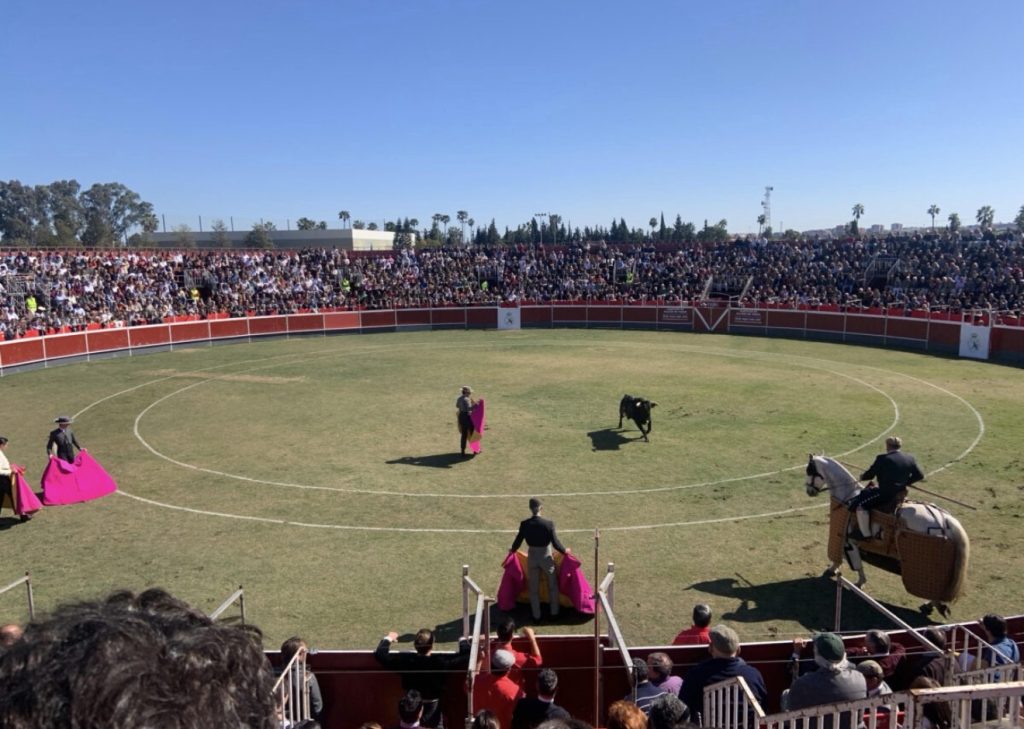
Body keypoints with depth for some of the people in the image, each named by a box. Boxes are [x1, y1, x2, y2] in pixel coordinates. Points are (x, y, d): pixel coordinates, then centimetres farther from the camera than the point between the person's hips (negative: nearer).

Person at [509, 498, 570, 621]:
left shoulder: (524, 524, -16)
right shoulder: (549, 523, -21)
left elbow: (518, 541, -6)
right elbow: (555, 543, -16)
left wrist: (512, 549, 16)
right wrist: (565, 551, 4)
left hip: (532, 558, 1)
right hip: (546, 557, -1)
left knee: (534, 588, 17)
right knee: (553, 585, 22)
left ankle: (536, 615, 26)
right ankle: (554, 612, 32)